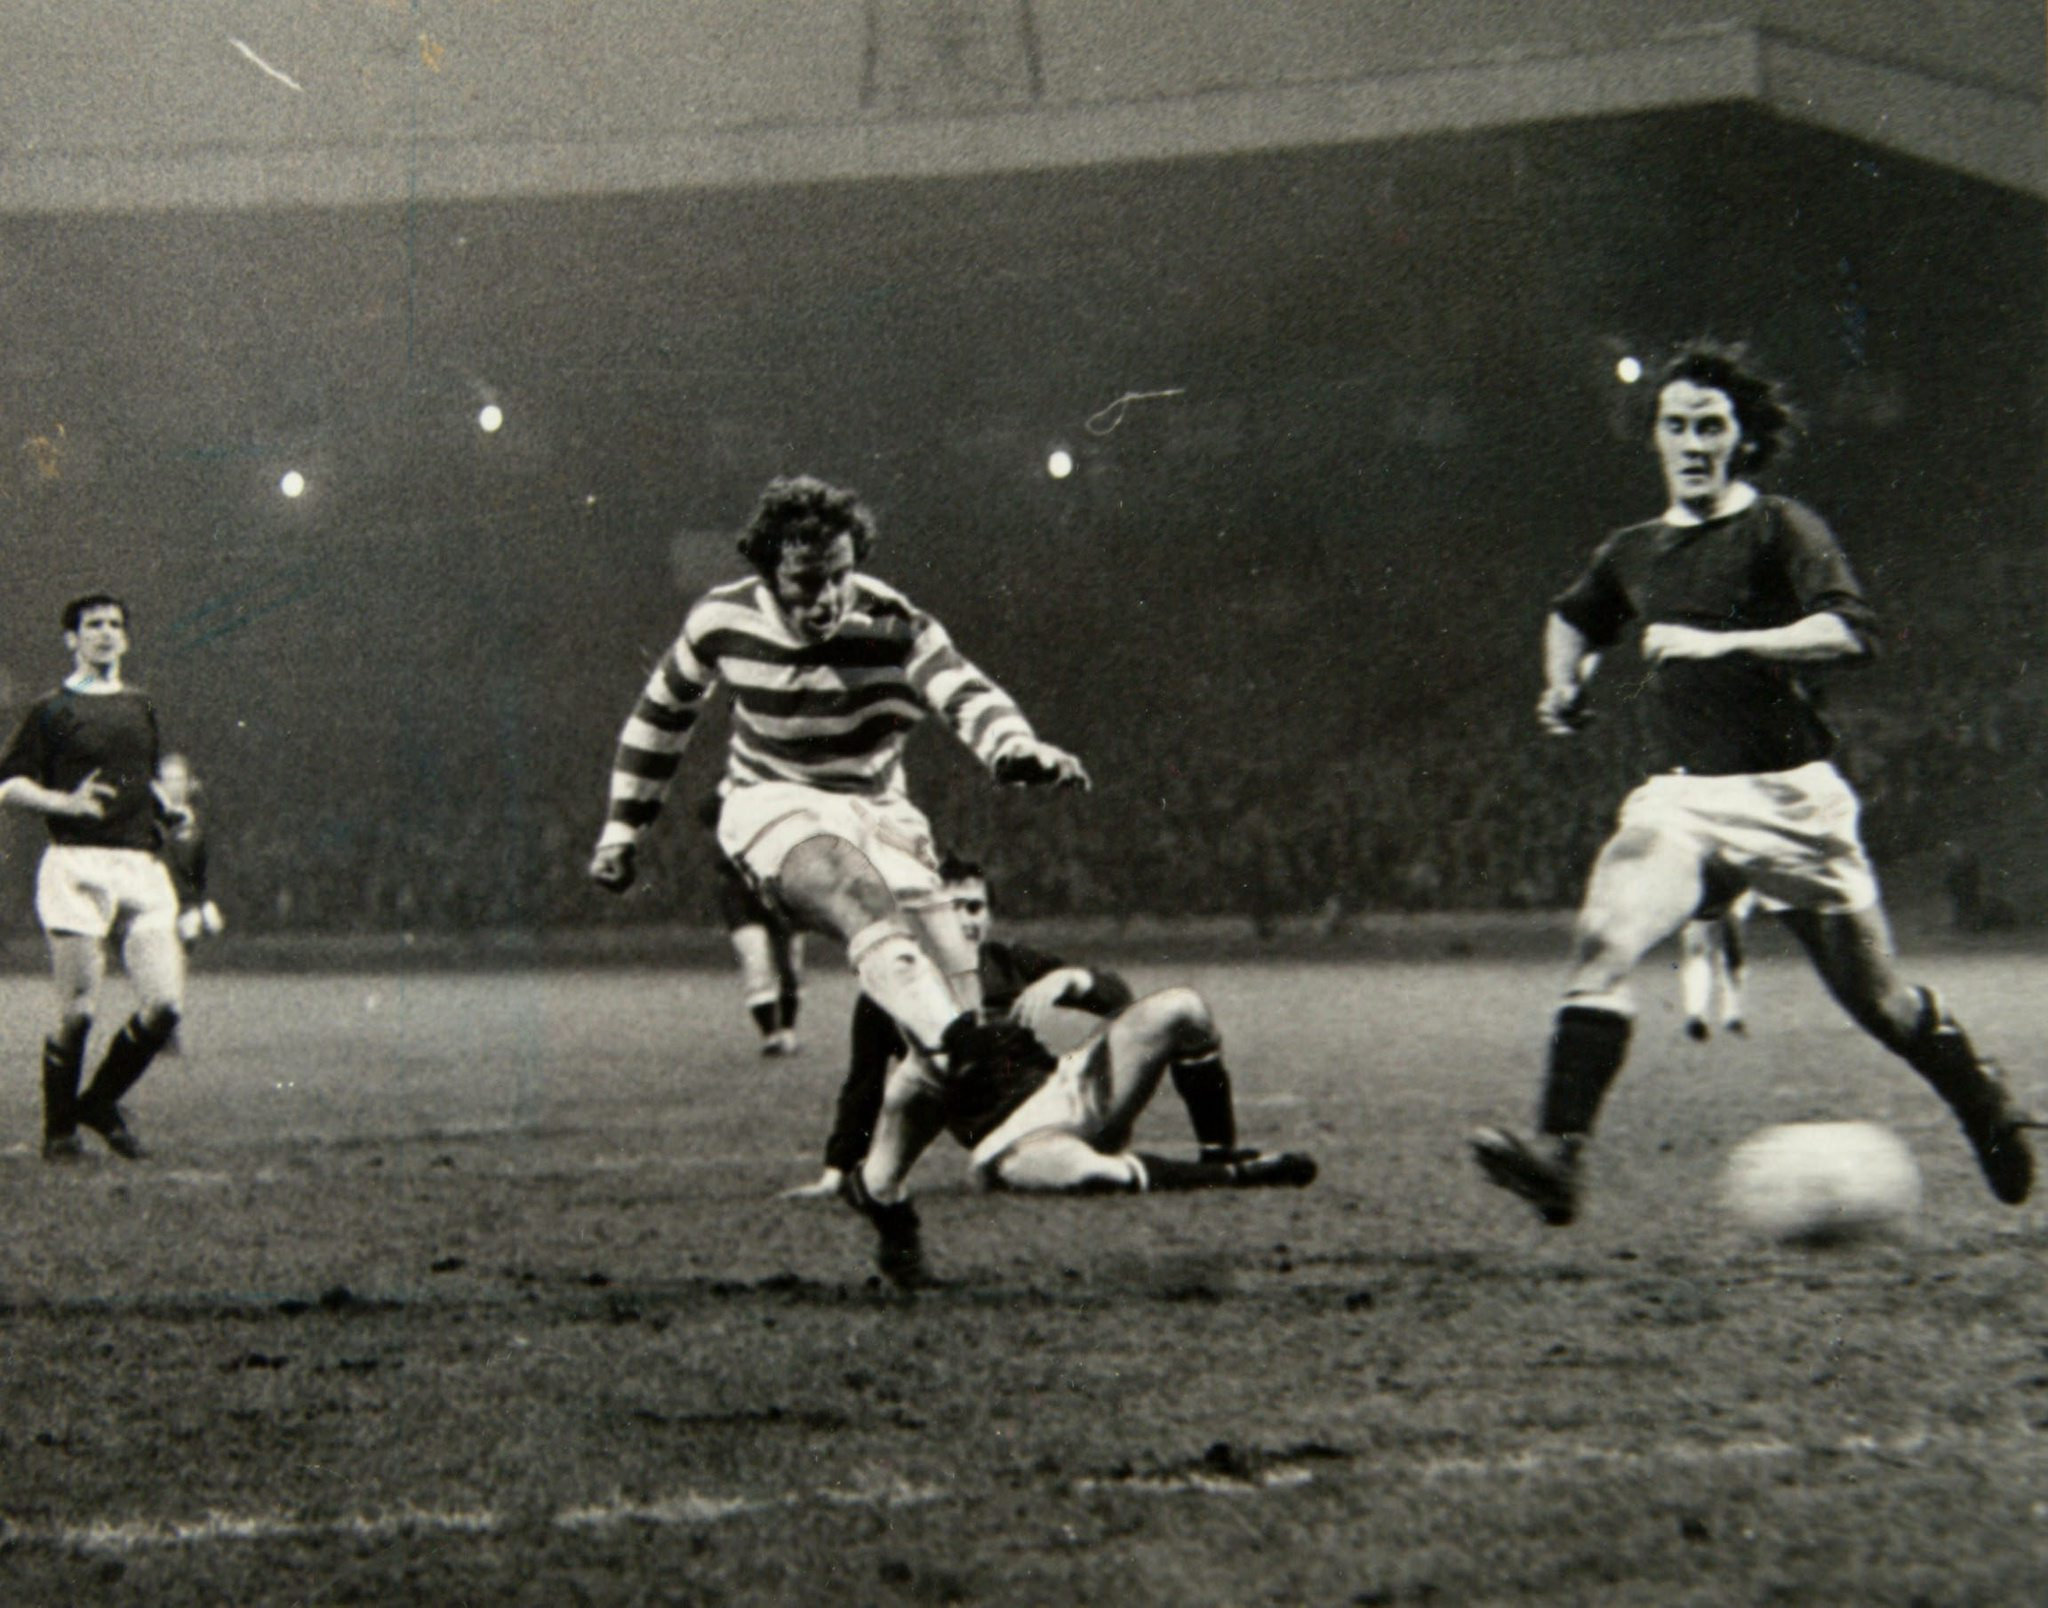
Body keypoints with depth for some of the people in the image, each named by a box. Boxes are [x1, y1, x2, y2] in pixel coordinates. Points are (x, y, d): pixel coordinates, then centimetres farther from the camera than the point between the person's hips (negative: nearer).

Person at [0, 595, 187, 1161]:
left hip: (142, 867, 5)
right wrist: (66, 802, -16)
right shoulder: (52, 711, 2)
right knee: (76, 1011, -6)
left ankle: (101, 1103, 15)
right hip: (76, 866, -5)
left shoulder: (140, 707, 19)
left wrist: (166, 807, 13)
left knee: (164, 1004, -7)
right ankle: (59, 1130, 12)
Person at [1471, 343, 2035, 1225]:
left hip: (1789, 796, -4)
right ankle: (1559, 1153, -32)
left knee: (1879, 1001, 6)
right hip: (1678, 798, 4)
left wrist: (1727, 644, -27)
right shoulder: (1633, 552, 14)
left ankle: (1988, 1108, 34)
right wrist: (1564, 685, 16)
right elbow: (1573, 616, 35)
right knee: (1602, 943, -23)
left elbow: (1850, 630, -20)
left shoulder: (1781, 529, -4)